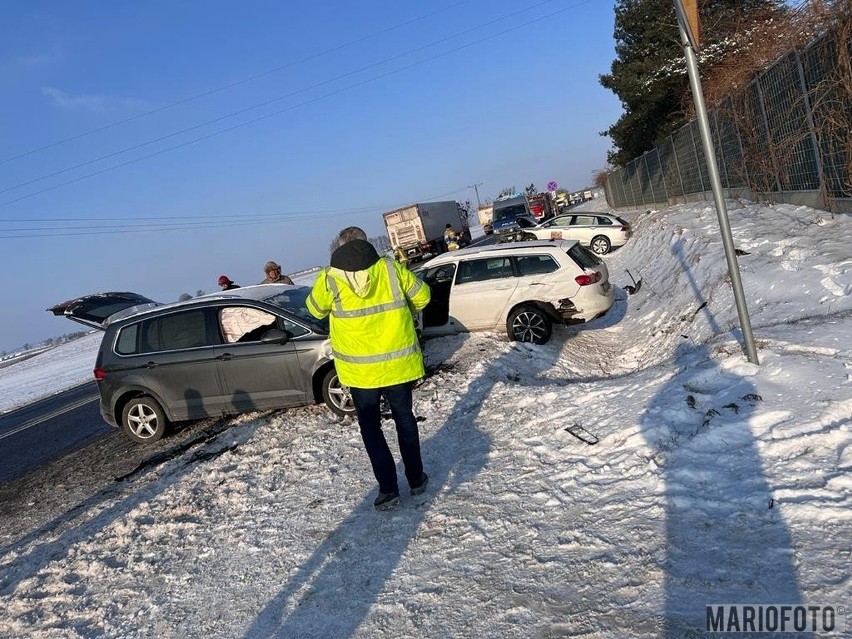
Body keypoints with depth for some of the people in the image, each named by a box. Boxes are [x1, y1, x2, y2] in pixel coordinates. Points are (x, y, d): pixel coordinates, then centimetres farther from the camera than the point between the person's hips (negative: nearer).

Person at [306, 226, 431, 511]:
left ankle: (388, 489, 12)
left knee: (370, 427, 13)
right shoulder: (390, 267, -6)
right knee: (404, 419, 19)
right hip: (398, 363, 2)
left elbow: (315, 309, 8)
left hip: (359, 369, -1)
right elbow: (422, 295, 5)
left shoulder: (330, 278, -9)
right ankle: (416, 479, 27)